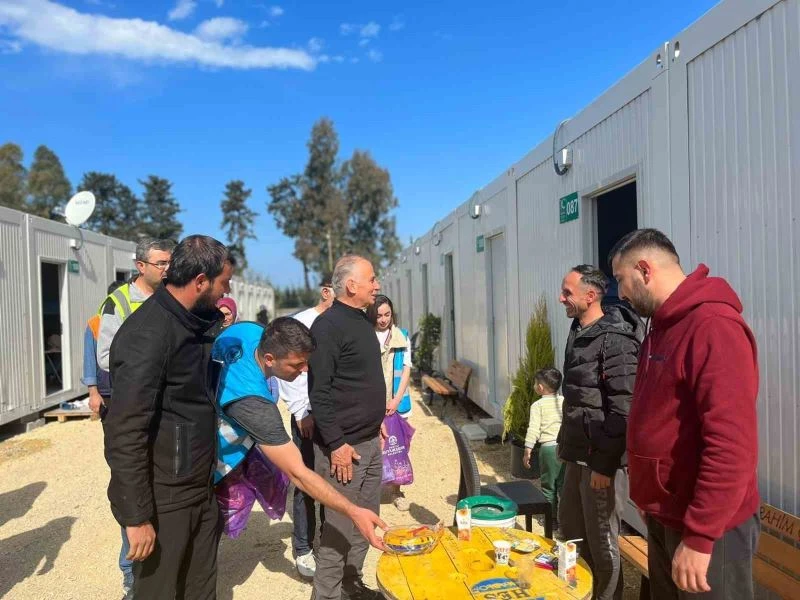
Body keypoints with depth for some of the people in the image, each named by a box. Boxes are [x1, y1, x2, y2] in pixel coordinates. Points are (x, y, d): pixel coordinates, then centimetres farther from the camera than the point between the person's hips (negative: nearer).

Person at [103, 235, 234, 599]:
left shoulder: (194, 322, 7)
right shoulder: (147, 334, -22)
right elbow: (125, 434, -23)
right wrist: (137, 516, -21)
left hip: (200, 488, 9)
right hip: (162, 500, -8)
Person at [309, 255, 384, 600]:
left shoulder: (362, 322, 11)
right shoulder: (328, 325, -16)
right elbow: (319, 391, -20)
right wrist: (336, 444, -20)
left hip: (370, 441, 9)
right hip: (344, 445, -9)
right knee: (340, 525, 1)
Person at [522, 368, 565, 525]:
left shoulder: (537, 405, -6)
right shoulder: (565, 401, 5)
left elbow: (533, 429, -10)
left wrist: (527, 451, -5)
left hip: (548, 447, -3)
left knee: (548, 485, 8)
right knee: (564, 484, 11)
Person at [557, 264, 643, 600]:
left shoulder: (615, 340, -17)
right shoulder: (578, 333, 10)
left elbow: (622, 409, -21)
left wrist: (604, 463, -20)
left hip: (600, 458, -9)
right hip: (577, 453, 9)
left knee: (601, 541, 5)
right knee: (570, 528, 20)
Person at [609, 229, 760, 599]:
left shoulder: (713, 327, -21)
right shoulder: (663, 325, 10)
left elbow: (732, 445, -26)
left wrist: (699, 536, -23)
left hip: (707, 529, -9)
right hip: (663, 517, 9)